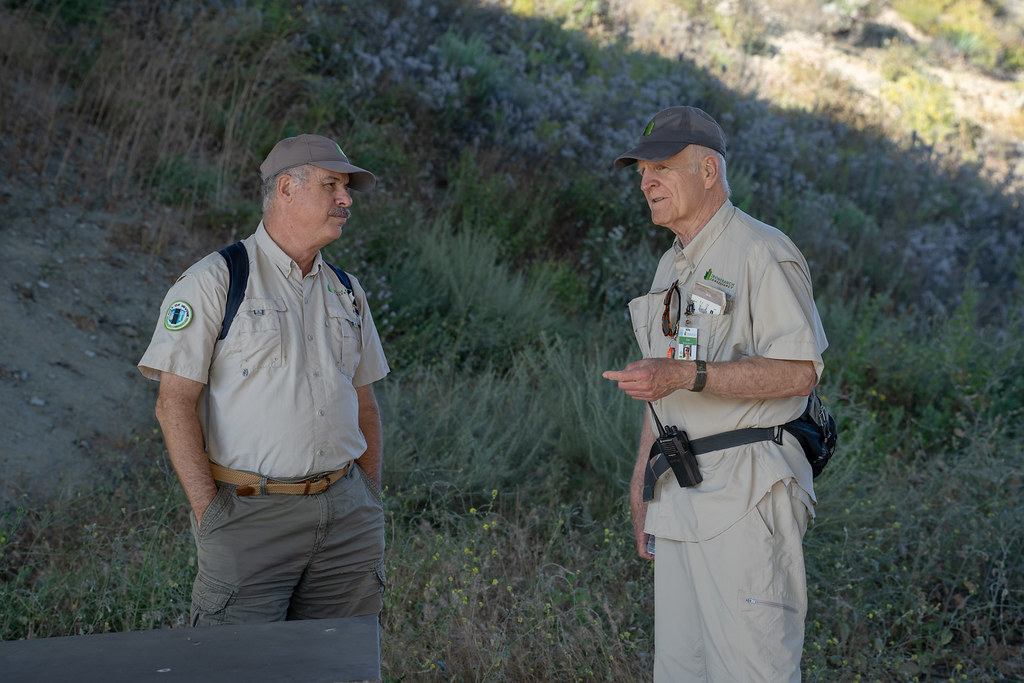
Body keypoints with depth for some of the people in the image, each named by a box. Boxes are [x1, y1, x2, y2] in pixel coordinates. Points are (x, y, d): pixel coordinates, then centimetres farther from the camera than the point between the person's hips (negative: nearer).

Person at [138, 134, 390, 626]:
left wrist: (371, 507, 13)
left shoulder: (346, 294, 15)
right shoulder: (213, 281, -4)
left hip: (344, 515, 6)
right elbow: (174, 404, -9)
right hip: (251, 515, -5)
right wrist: (209, 512, -14)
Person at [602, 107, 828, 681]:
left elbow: (799, 371, -18)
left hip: (746, 493, -9)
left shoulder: (762, 253, -9)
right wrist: (643, 478, 21)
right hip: (680, 496, 9)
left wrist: (687, 375, -24)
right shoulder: (672, 267, 20)